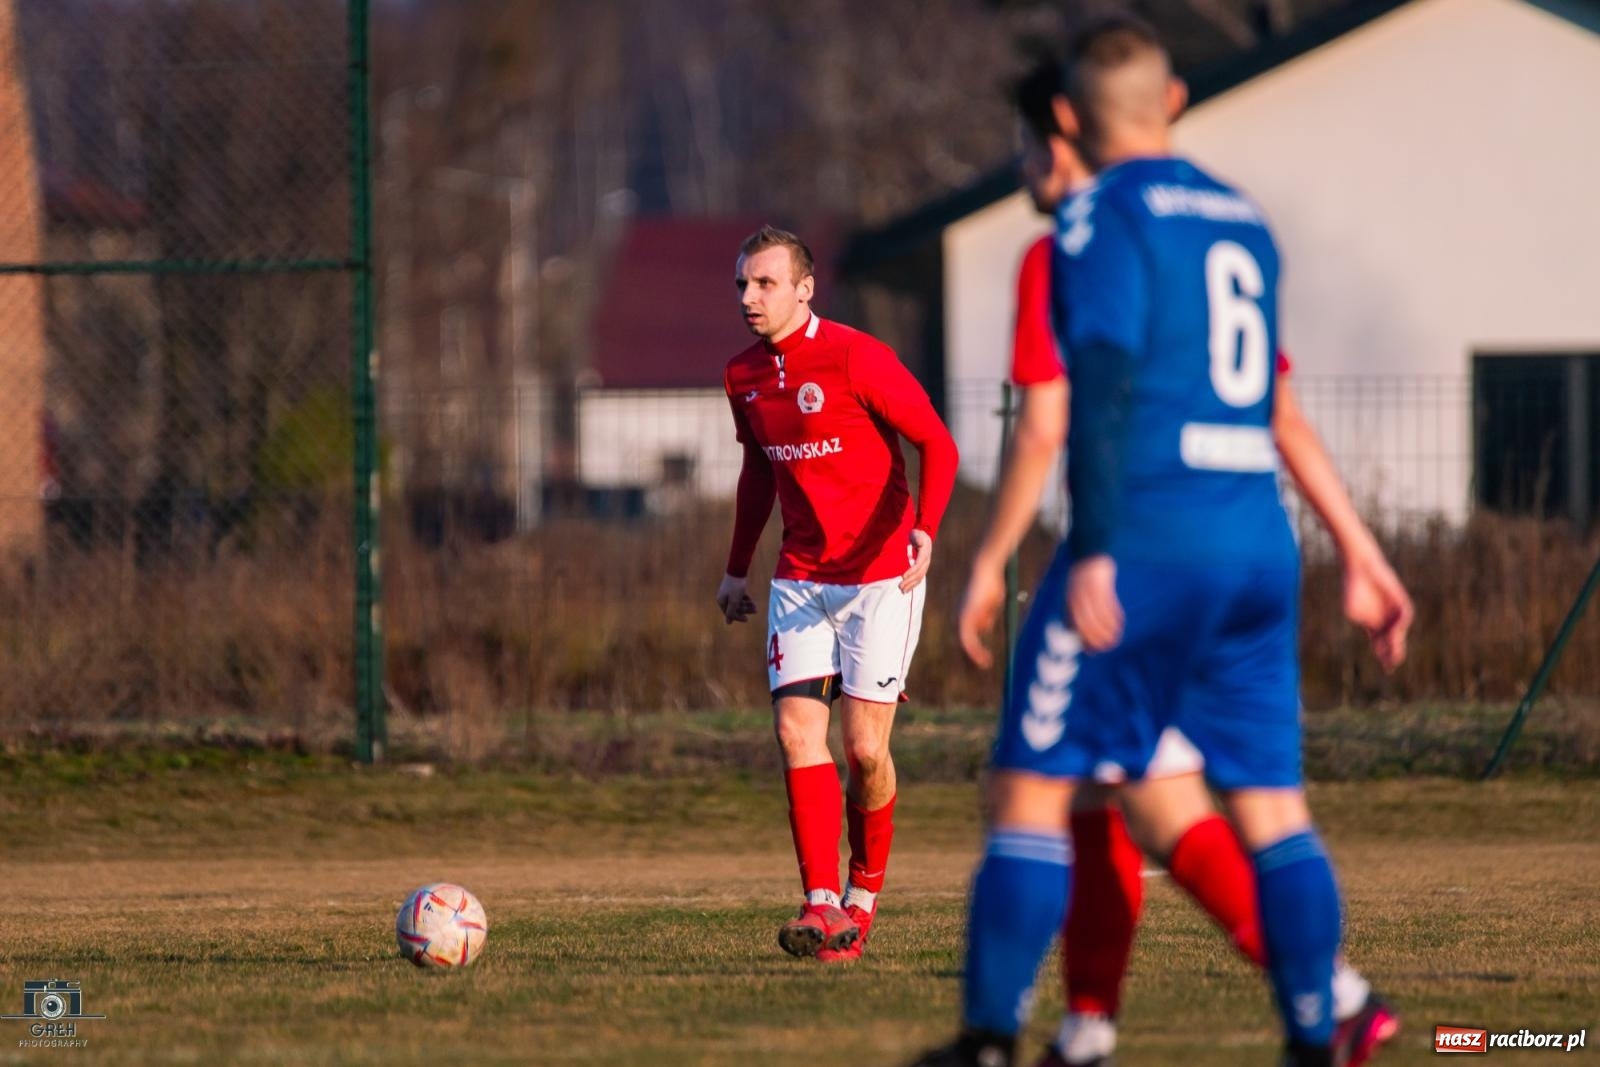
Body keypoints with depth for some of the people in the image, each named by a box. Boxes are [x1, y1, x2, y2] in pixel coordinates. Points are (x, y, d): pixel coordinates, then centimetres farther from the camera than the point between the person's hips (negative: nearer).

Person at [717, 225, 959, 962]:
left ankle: (864, 892, 17)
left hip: (880, 575, -5)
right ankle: (822, 902, -12)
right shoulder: (744, 377, 6)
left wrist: (924, 530, -25)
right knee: (796, 730, -11)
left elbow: (937, 444, -11)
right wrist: (737, 569, 22)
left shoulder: (856, 358, -13)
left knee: (864, 748, -4)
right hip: (800, 579, 5)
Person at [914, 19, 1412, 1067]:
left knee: (1036, 784, -1)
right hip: (1261, 542, 6)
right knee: (1272, 802, 7)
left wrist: (1094, 552, -20)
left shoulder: (1101, 217, -4)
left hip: (1148, 539, -6)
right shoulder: (1244, 221, 17)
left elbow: (1104, 385, -16)